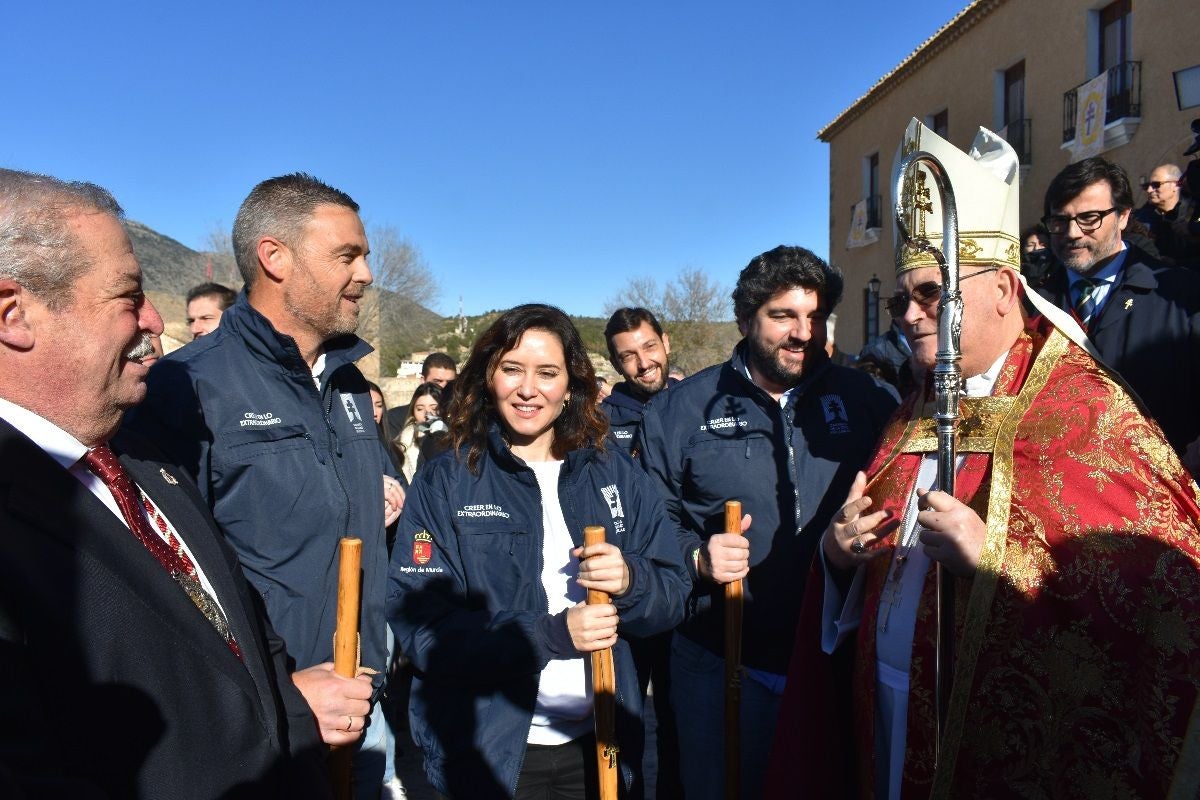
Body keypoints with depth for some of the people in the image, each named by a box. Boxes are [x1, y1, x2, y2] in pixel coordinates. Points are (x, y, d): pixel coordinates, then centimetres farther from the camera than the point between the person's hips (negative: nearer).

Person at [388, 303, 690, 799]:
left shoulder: (614, 473, 1)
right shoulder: (445, 482, -7)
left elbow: (673, 596, 2)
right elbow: (418, 626, -15)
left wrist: (631, 581, -21)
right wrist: (553, 634, -25)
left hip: (601, 746, 3)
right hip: (488, 753, -2)